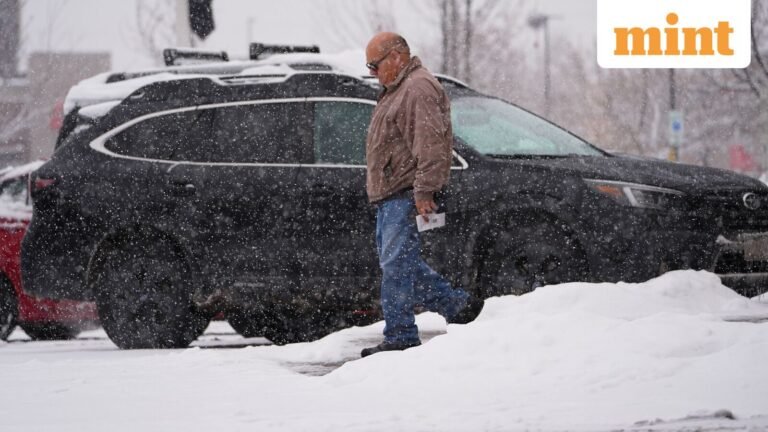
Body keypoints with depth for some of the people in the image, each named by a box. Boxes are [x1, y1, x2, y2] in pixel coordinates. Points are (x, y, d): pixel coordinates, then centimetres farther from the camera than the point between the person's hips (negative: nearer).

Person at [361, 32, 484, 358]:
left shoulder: (419, 89, -13)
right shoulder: (397, 90, 22)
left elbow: (429, 143, -22)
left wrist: (423, 190, -26)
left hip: (406, 194, -11)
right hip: (390, 196, 11)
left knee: (397, 264, -11)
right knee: (398, 263, 13)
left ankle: (400, 337, -9)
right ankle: (458, 306, 18)